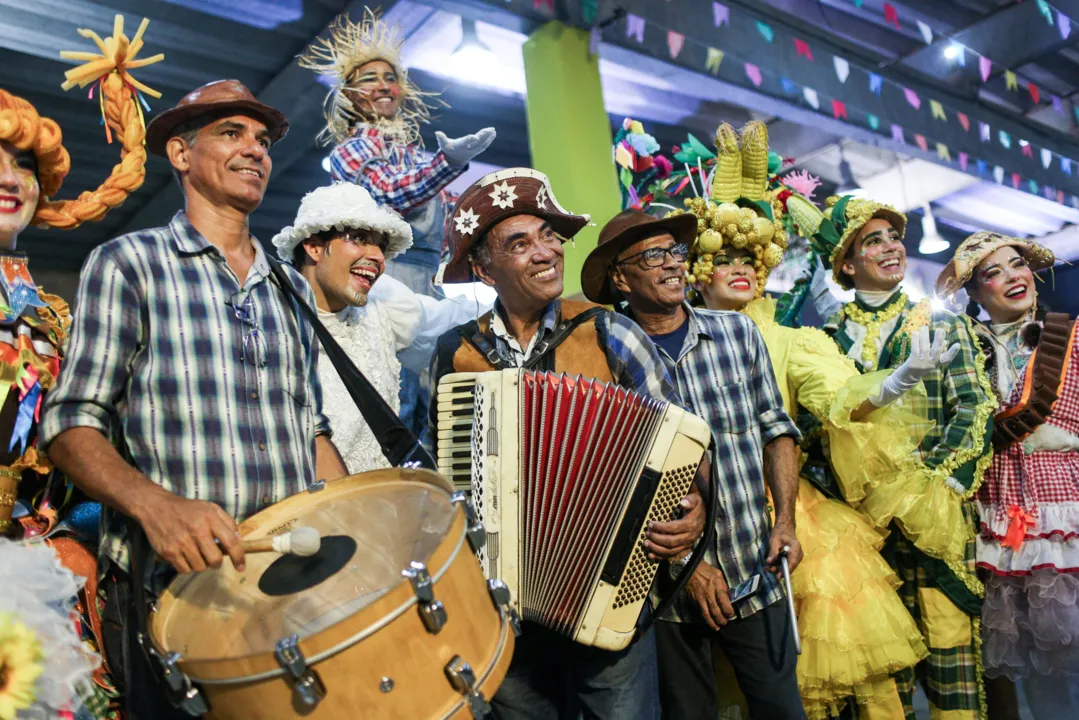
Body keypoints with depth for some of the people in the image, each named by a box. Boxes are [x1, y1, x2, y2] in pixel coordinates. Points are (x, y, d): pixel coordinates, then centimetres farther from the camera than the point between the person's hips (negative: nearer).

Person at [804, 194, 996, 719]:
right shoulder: (829, 339, 11)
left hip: (938, 513, 0)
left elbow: (975, 411, 1)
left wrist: (932, 489, -12)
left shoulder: (942, 326, 11)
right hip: (864, 517, 1)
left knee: (949, 636, -4)